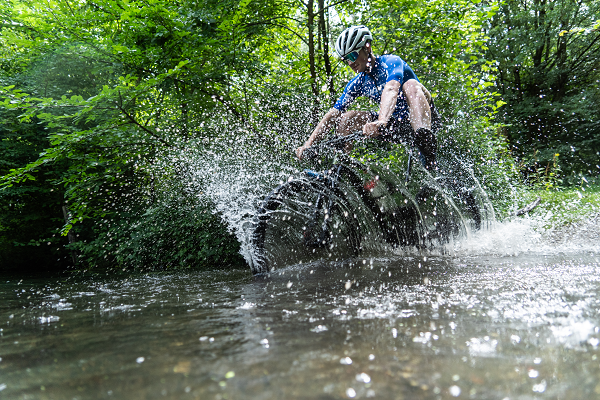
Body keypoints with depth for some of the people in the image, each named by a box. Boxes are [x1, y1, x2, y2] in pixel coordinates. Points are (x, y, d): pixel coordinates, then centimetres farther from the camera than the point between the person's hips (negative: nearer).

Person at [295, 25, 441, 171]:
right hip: (395, 123, 6)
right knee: (346, 119, -8)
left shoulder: (390, 62, -16)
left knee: (411, 85, -34)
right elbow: (333, 114, -2)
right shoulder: (357, 83, 2)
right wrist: (308, 144, -14)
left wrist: (381, 122, -58)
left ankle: (425, 139, -53)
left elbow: (391, 89, -38)